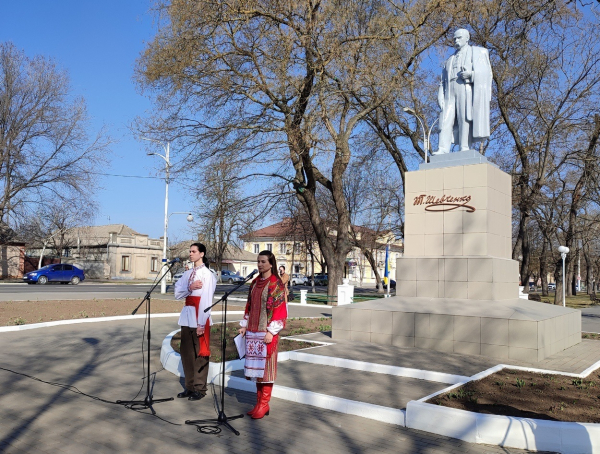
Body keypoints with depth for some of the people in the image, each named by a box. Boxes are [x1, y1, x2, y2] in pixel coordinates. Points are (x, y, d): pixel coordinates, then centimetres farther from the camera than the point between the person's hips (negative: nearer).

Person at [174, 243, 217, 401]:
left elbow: (206, 300, -14)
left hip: (199, 317, -7)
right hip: (187, 316, 7)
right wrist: (189, 287, -15)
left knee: (200, 354, 1)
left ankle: (200, 388, 11)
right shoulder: (187, 274, 14)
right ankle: (189, 386, 22)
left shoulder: (207, 274, -8)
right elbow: (177, 293, 4)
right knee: (186, 352, 11)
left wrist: (201, 323, -18)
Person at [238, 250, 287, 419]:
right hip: (253, 330, 7)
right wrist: (244, 325, 11)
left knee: (265, 365, -2)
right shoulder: (255, 282, 12)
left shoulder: (276, 284, -8)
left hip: (266, 331, -6)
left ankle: (264, 404, 7)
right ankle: (260, 401, 19)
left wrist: (271, 331, -16)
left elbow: (280, 308, -12)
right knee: (256, 366, 10)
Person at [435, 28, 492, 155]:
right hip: (450, 93, 4)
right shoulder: (450, 60, 32)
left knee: (465, 120, -15)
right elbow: (443, 80, 21)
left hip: (466, 91, -4)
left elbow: (486, 72, 3)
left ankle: (465, 150, -20)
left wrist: (471, 74, -16)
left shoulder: (477, 52, 17)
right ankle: (442, 150, -21)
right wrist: (440, 96, 4)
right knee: (446, 120, -12)